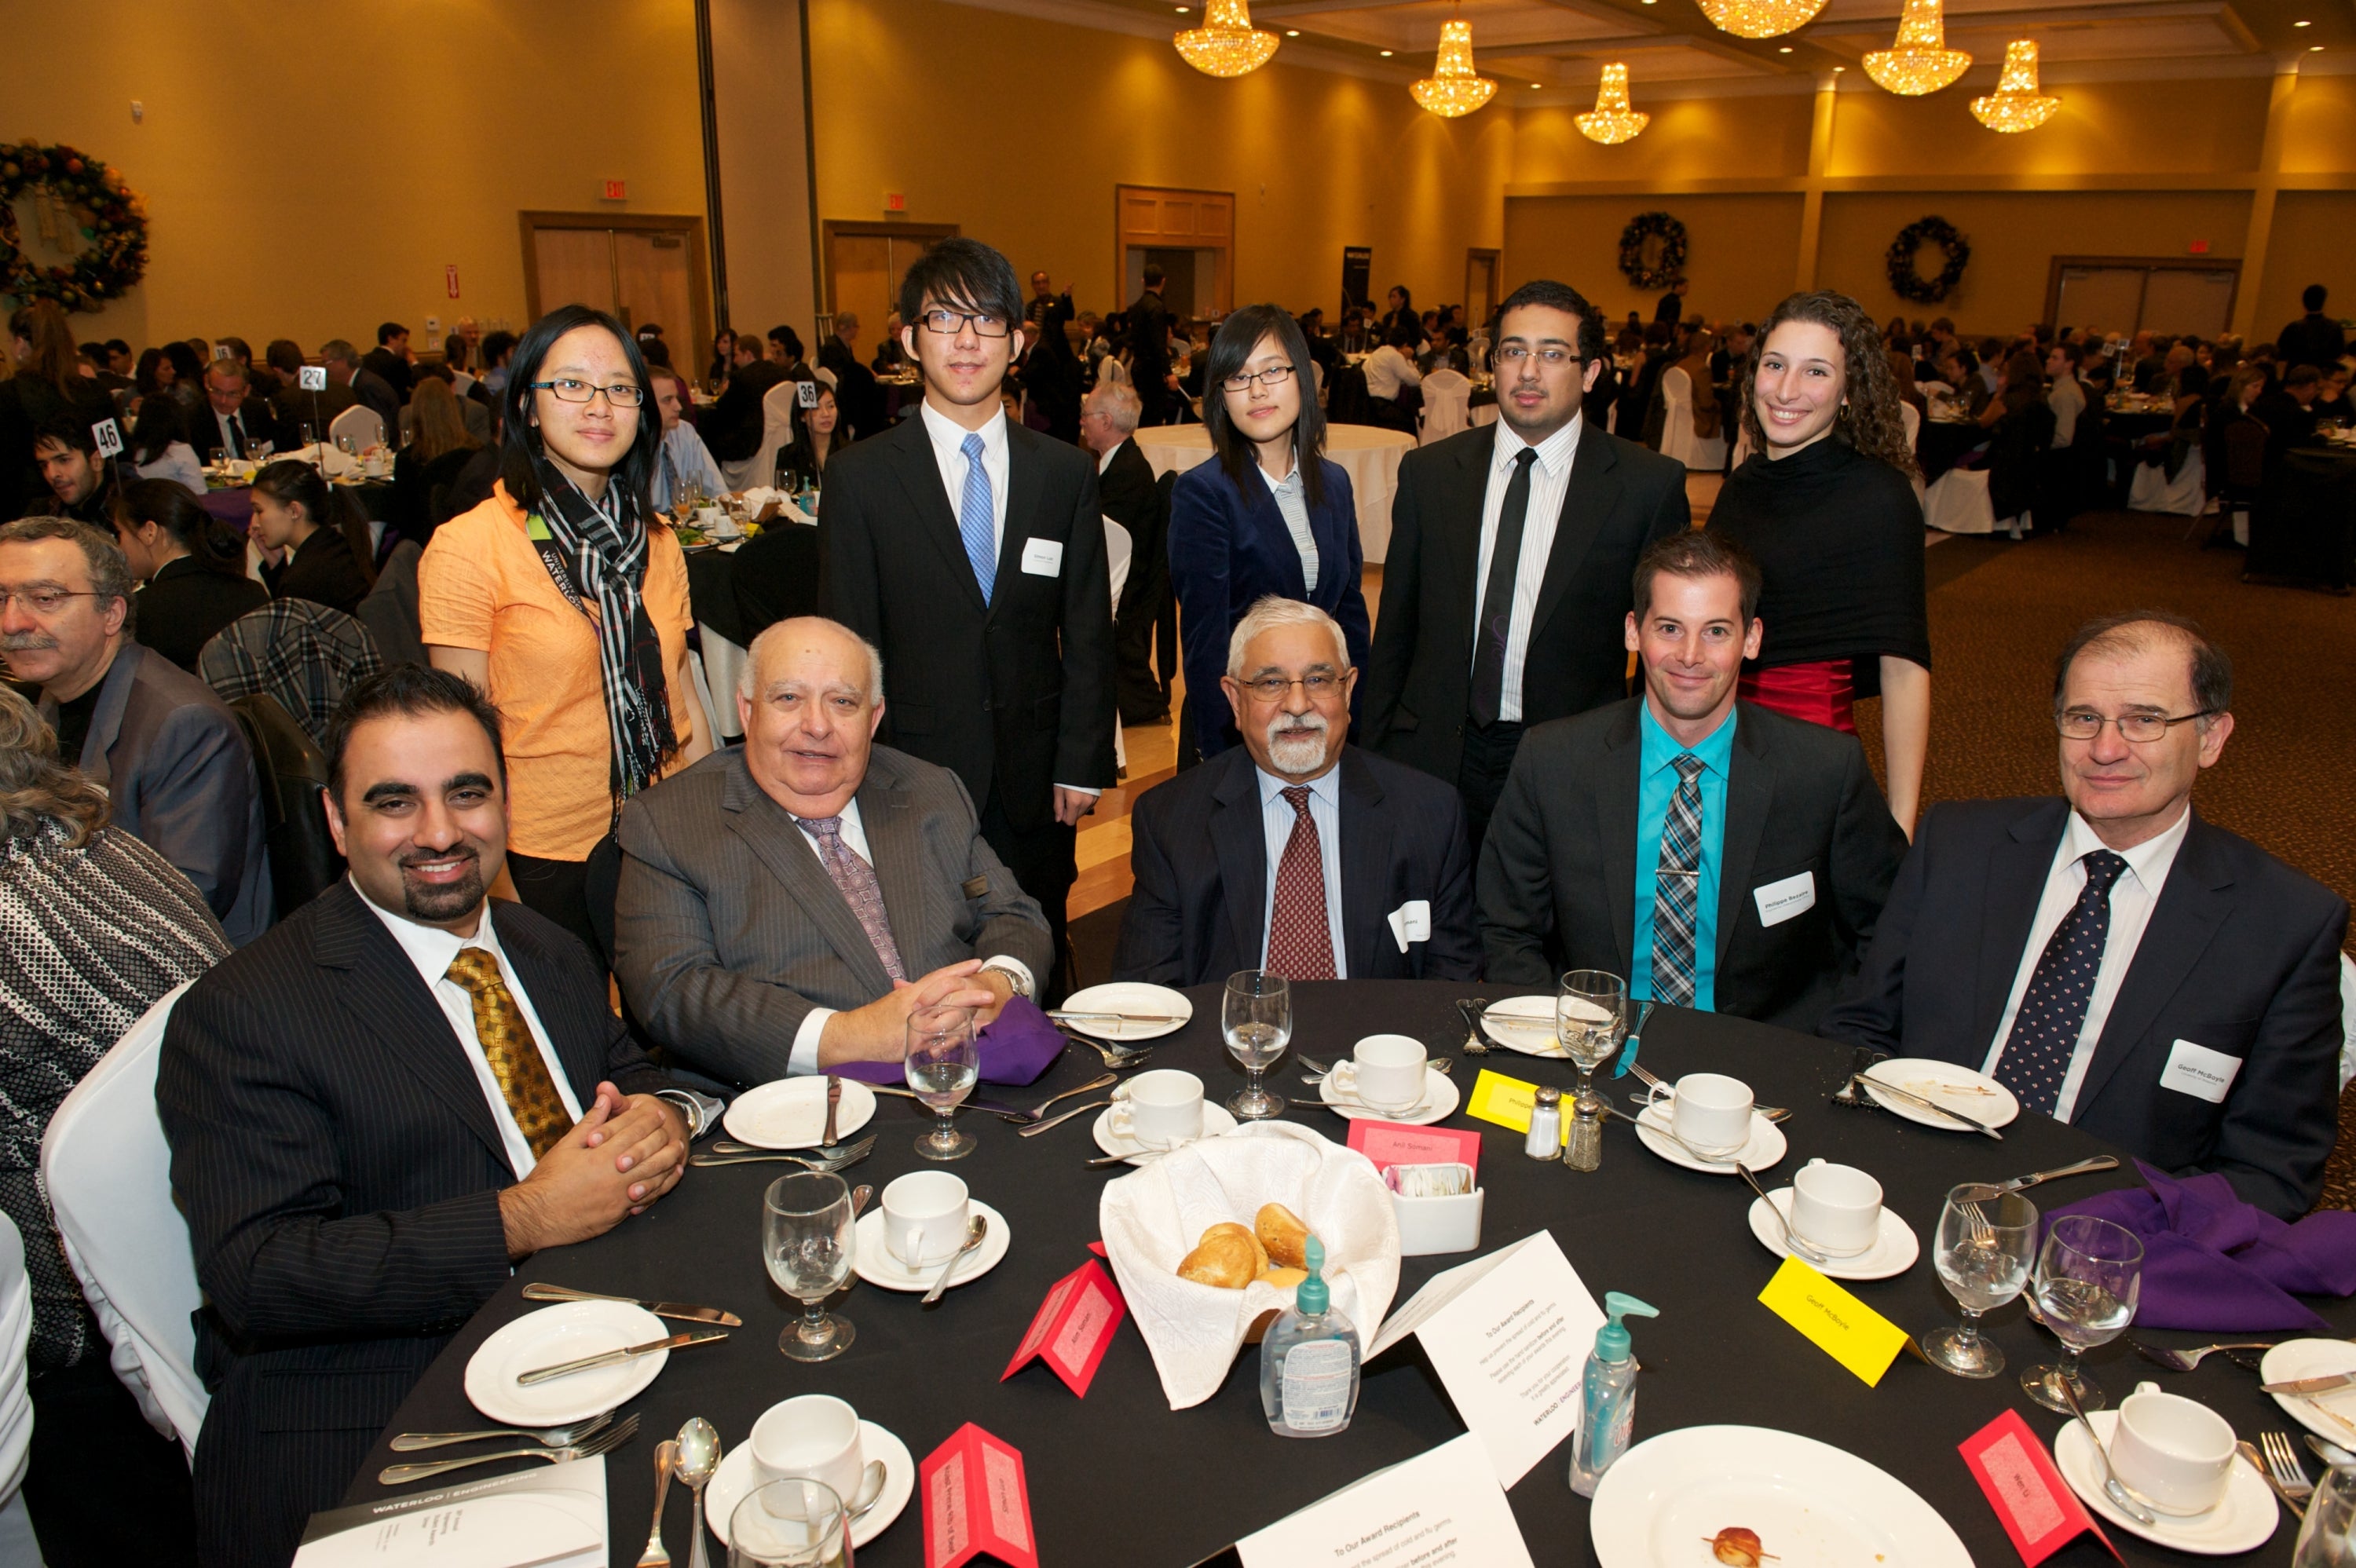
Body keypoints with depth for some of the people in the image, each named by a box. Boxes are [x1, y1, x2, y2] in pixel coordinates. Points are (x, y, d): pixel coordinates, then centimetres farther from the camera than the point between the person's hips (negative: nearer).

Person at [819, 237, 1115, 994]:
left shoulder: (1066, 473, 5)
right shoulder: (860, 477, -2)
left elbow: (1087, 635, 6)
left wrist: (1081, 766, 1)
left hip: (1034, 788, 2)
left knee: (1036, 981, 12)